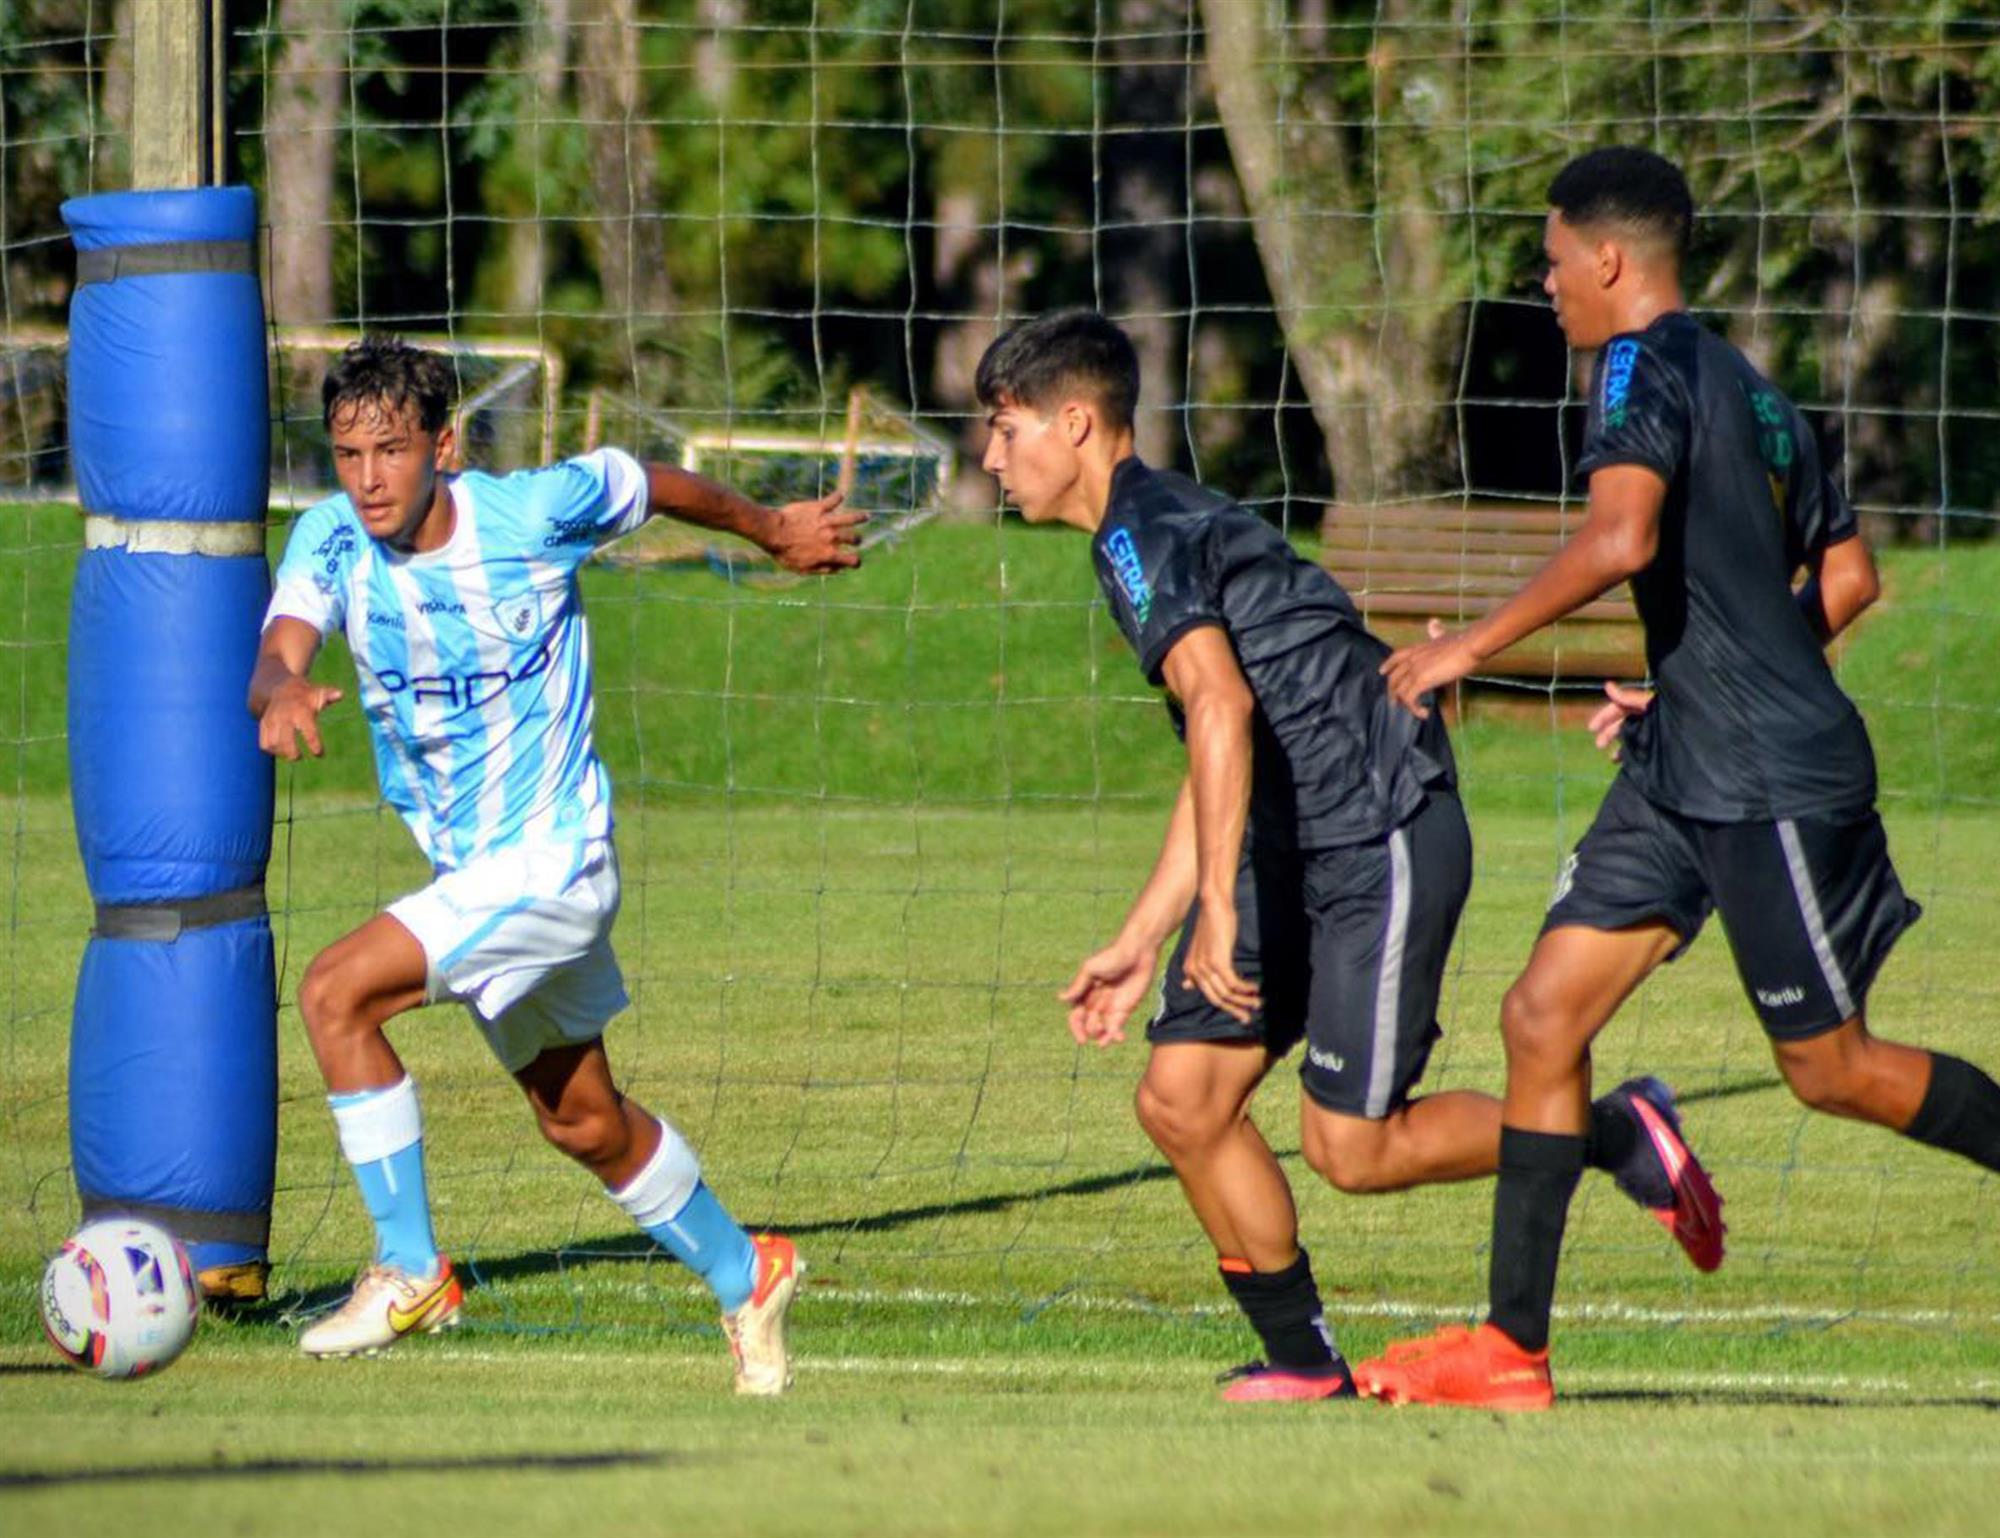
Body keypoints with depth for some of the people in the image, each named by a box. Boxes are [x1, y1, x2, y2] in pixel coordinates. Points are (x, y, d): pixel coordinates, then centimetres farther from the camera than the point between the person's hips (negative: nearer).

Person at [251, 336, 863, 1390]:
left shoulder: (534, 512, -18)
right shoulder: (332, 540, -10)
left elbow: (649, 485, 3)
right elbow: (277, 653, -27)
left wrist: (771, 529, 22)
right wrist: (281, 691, -53)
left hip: (550, 859, -6)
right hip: (465, 870, 6)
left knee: (336, 993, -24)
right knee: (584, 1122, 20)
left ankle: (409, 1272, -16)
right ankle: (744, 1279, 42)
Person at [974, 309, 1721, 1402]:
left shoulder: (1142, 533, -12)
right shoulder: (1166, 528, 21)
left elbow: (1221, 704, -28)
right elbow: (1215, 774, 27)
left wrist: (1220, 907, -31)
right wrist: (1140, 943, 27)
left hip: (1383, 834, -10)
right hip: (1294, 850, 10)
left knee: (1351, 1146, -8)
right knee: (1180, 1097, 1)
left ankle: (1623, 1134, 8)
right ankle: (1303, 1362, 8)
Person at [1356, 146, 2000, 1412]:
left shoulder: (1647, 367, -12)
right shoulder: (1753, 392, 16)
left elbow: (1622, 537, -30)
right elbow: (1849, 575, 21)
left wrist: (1471, 647, -23)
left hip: (1774, 783, -10)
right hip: (1687, 776, 10)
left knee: (1830, 1067, 0)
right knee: (1544, 1016, 3)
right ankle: (1514, 1349, 2)